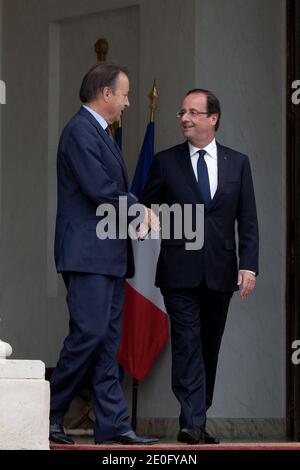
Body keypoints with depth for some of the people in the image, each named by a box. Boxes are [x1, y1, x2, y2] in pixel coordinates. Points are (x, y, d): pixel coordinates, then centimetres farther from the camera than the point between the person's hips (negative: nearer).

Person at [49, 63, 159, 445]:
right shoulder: (80, 130, -12)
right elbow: (100, 189, -19)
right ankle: (50, 414, -3)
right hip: (88, 253, -10)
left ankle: (113, 424, 5)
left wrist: (139, 209, 1)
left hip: (109, 255, 10)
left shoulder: (100, 133, 21)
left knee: (108, 340, 6)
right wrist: (140, 211, -6)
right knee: (89, 332, -13)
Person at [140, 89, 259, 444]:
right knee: (187, 345, -10)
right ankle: (192, 423, -16)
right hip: (180, 271, -2)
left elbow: (247, 220, 5)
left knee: (209, 348, 8)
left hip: (220, 272, 2)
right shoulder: (165, 162, 5)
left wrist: (248, 265, -5)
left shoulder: (238, 163, 8)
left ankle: (197, 422, 17)